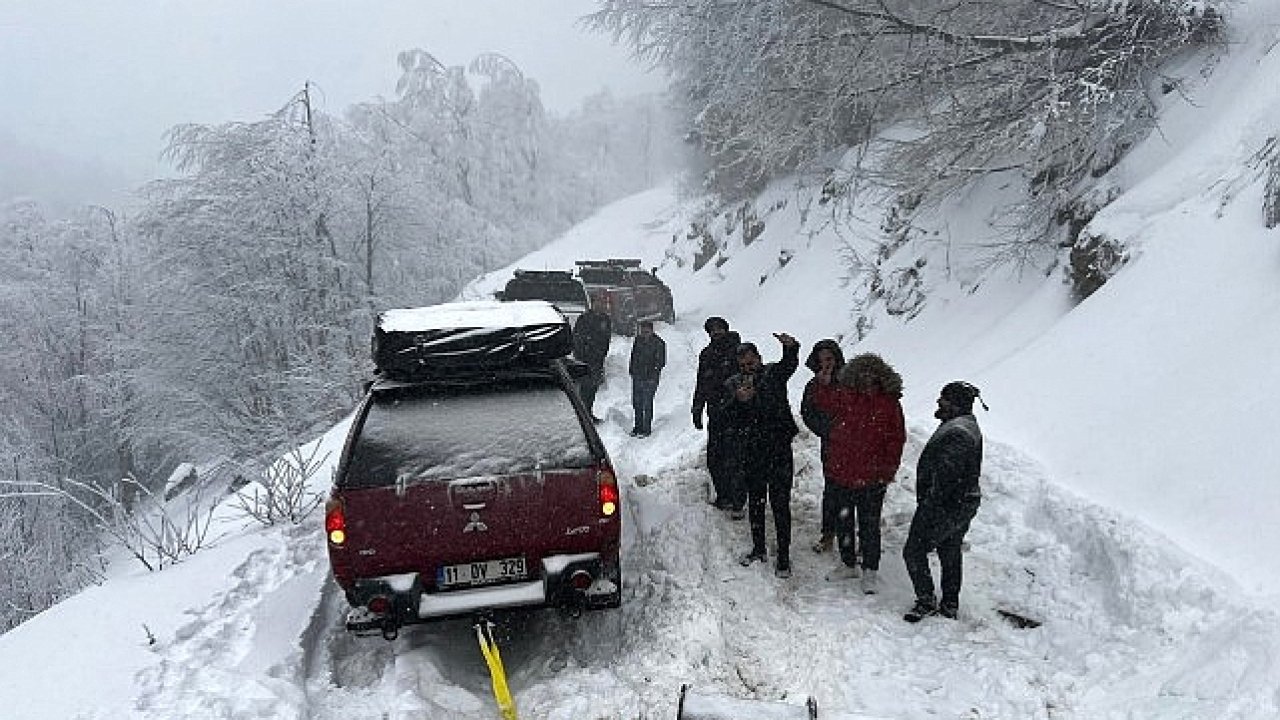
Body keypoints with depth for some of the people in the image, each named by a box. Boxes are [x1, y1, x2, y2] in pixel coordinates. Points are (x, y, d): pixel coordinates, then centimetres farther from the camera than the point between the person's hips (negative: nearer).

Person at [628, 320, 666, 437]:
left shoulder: (658, 343, -8)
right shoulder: (638, 341, 6)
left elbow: (661, 362, -4)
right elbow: (633, 356, 18)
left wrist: (655, 370, -14)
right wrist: (632, 370, 12)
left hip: (650, 379, -5)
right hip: (637, 377, 5)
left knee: (647, 404, -4)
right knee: (637, 403, 11)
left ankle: (646, 429, 7)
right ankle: (638, 426, 24)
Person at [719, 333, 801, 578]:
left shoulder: (773, 373, 1)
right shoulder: (732, 384, 6)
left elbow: (789, 364, -19)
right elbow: (726, 417, -4)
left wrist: (790, 347, -40)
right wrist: (738, 400, -23)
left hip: (778, 450, -3)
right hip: (750, 454, 3)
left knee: (780, 503, -1)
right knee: (755, 501, 16)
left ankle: (783, 556, 7)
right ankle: (758, 549, 31)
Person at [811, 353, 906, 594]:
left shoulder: (890, 404, -8)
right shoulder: (844, 396, -2)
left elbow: (896, 439, -2)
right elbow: (820, 401, 15)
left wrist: (887, 471, -6)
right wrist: (823, 382, -2)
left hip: (872, 478, -3)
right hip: (841, 474, 3)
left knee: (869, 525, 6)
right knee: (843, 521, 16)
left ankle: (870, 570, 23)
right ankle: (848, 564, 35)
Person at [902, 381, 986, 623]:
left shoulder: (955, 434, -26)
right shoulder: (969, 426, 9)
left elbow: (944, 479, -28)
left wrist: (928, 511, -23)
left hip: (946, 507, -11)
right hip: (966, 503, 11)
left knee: (914, 550, 1)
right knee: (950, 553, 20)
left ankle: (926, 601, 9)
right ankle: (950, 605, 30)